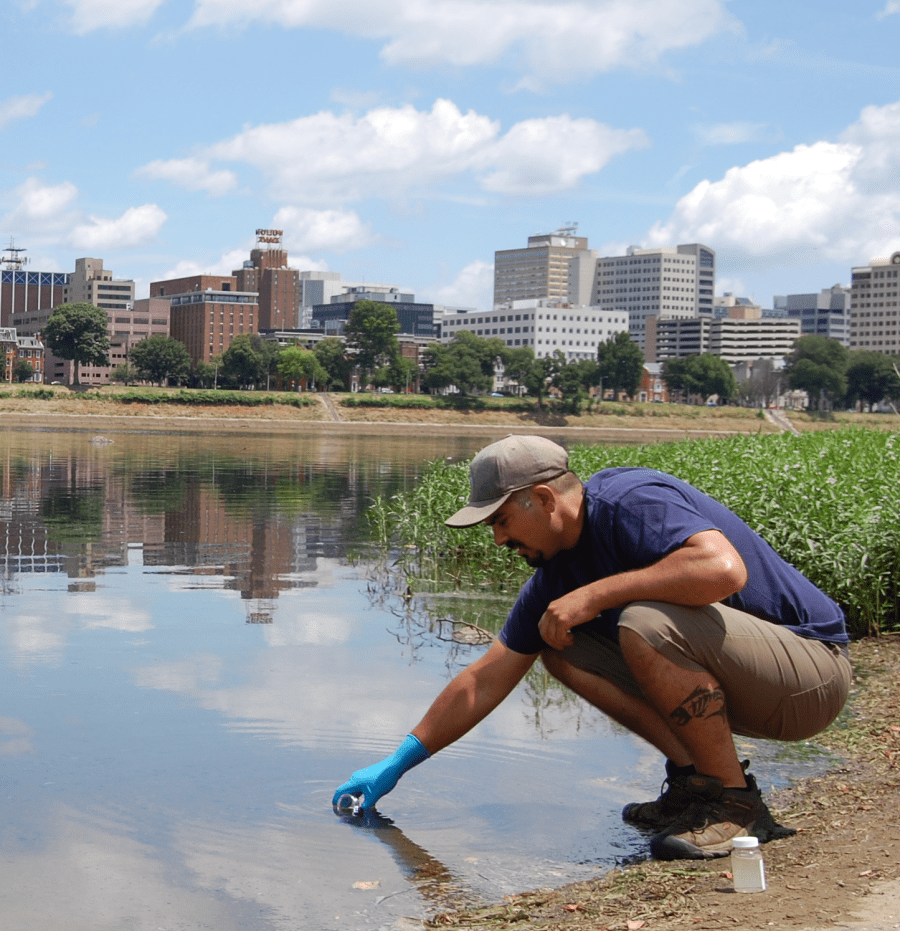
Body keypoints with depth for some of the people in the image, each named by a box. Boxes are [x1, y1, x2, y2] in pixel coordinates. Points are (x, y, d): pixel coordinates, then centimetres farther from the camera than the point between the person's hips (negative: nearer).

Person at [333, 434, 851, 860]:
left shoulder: (635, 502, -21)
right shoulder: (558, 569, 5)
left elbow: (723, 569, -40)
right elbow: (485, 681, 11)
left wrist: (594, 595, -29)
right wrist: (397, 765, 12)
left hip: (813, 666, -9)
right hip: (748, 687, 9)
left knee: (645, 625, -32)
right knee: (561, 644, 2)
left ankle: (736, 804, -15)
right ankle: (695, 778, 2)